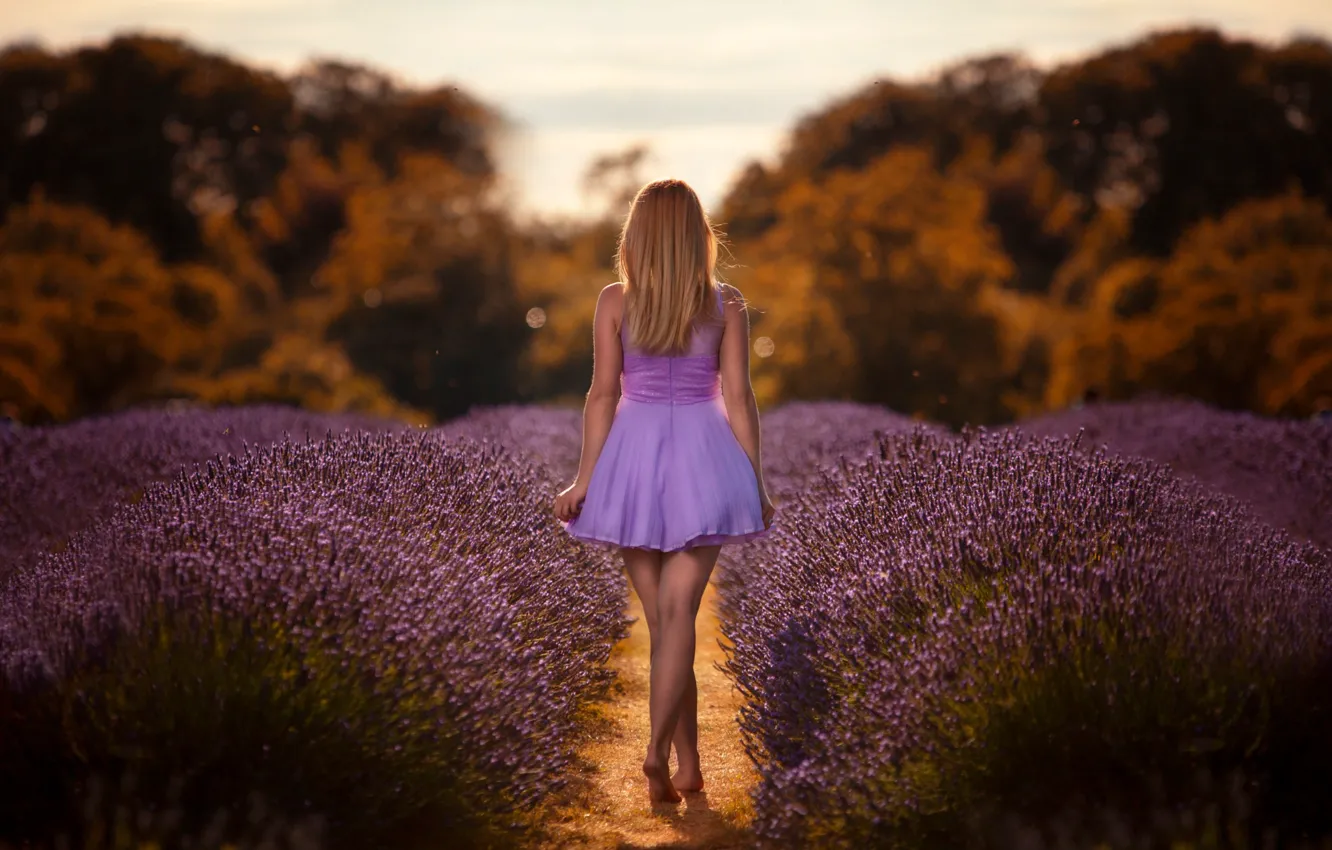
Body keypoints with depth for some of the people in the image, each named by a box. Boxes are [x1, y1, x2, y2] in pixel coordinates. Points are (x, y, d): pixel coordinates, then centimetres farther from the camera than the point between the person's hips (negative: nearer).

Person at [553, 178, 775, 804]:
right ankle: (657, 749, -19)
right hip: (702, 455, 0)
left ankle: (687, 764, 12)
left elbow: (603, 394, -3)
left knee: (660, 616, 9)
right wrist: (756, 484, 6)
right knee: (678, 613, -3)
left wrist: (585, 477, 2)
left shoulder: (614, 302, -2)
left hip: (634, 458, 1)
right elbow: (738, 400, -1)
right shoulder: (726, 305, -1)